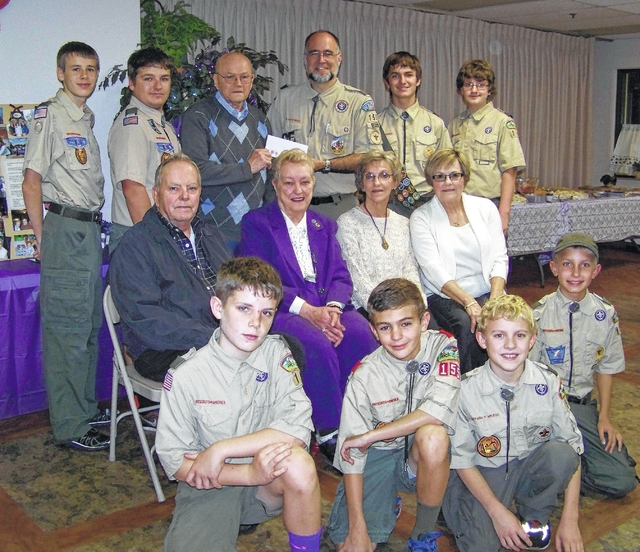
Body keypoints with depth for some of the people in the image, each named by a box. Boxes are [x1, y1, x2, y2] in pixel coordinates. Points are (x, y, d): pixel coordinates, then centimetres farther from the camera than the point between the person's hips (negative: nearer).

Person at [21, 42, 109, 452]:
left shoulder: (87, 118, 17)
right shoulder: (50, 116, -8)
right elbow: (32, 181, -11)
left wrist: (94, 224, 14)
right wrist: (42, 239, -10)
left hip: (90, 229, 9)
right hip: (65, 229, -9)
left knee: (90, 325, 15)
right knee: (67, 329, -4)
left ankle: (86, 407, 28)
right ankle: (69, 426, 4)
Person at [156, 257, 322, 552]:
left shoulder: (276, 353, -6)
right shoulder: (186, 376, -12)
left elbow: (298, 429, -16)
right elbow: (173, 461, -11)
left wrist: (219, 450, -21)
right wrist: (249, 474, -24)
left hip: (270, 482, 2)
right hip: (209, 487, -1)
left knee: (298, 462, -30)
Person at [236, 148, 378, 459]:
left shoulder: (324, 226, 22)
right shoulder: (256, 223, 6)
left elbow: (340, 276, 11)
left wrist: (332, 308, -13)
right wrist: (308, 311, -18)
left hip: (327, 308, 4)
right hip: (279, 312, -4)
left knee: (361, 334, -28)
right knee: (317, 345, -34)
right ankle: (329, 432, -19)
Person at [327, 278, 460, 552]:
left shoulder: (442, 346, -15)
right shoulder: (364, 376, -15)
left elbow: (439, 410, -31)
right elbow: (351, 455, -13)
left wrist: (370, 435, -24)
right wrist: (357, 528, -18)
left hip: (425, 457, 0)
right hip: (379, 457, 1)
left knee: (433, 434, -34)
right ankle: (388, 503, 19)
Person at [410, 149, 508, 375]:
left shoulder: (485, 208, 10)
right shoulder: (421, 218, 1)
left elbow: (500, 258, 5)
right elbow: (432, 269, -9)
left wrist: (495, 299, -12)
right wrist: (468, 302, -22)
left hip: (486, 291, 2)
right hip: (443, 297, -2)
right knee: (466, 324, -32)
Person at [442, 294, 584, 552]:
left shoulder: (548, 382, -13)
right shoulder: (466, 390, -19)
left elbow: (572, 445, -8)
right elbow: (461, 459, -10)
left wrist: (570, 519, -12)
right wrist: (497, 511, -17)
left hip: (532, 468, 3)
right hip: (484, 474, -3)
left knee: (561, 453, -28)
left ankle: (534, 516, -1)